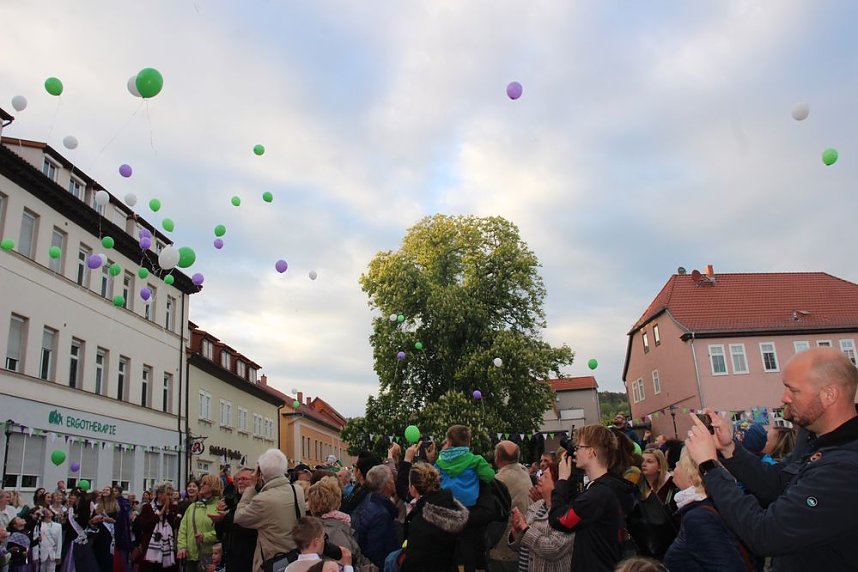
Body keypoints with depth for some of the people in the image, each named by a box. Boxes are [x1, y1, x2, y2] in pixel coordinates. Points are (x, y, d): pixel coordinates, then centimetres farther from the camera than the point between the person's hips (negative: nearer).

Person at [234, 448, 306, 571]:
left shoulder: (262, 500, -25)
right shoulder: (299, 490, -6)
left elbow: (238, 517, -9)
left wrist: (251, 488, -4)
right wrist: (259, 488, 6)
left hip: (272, 561, -6)